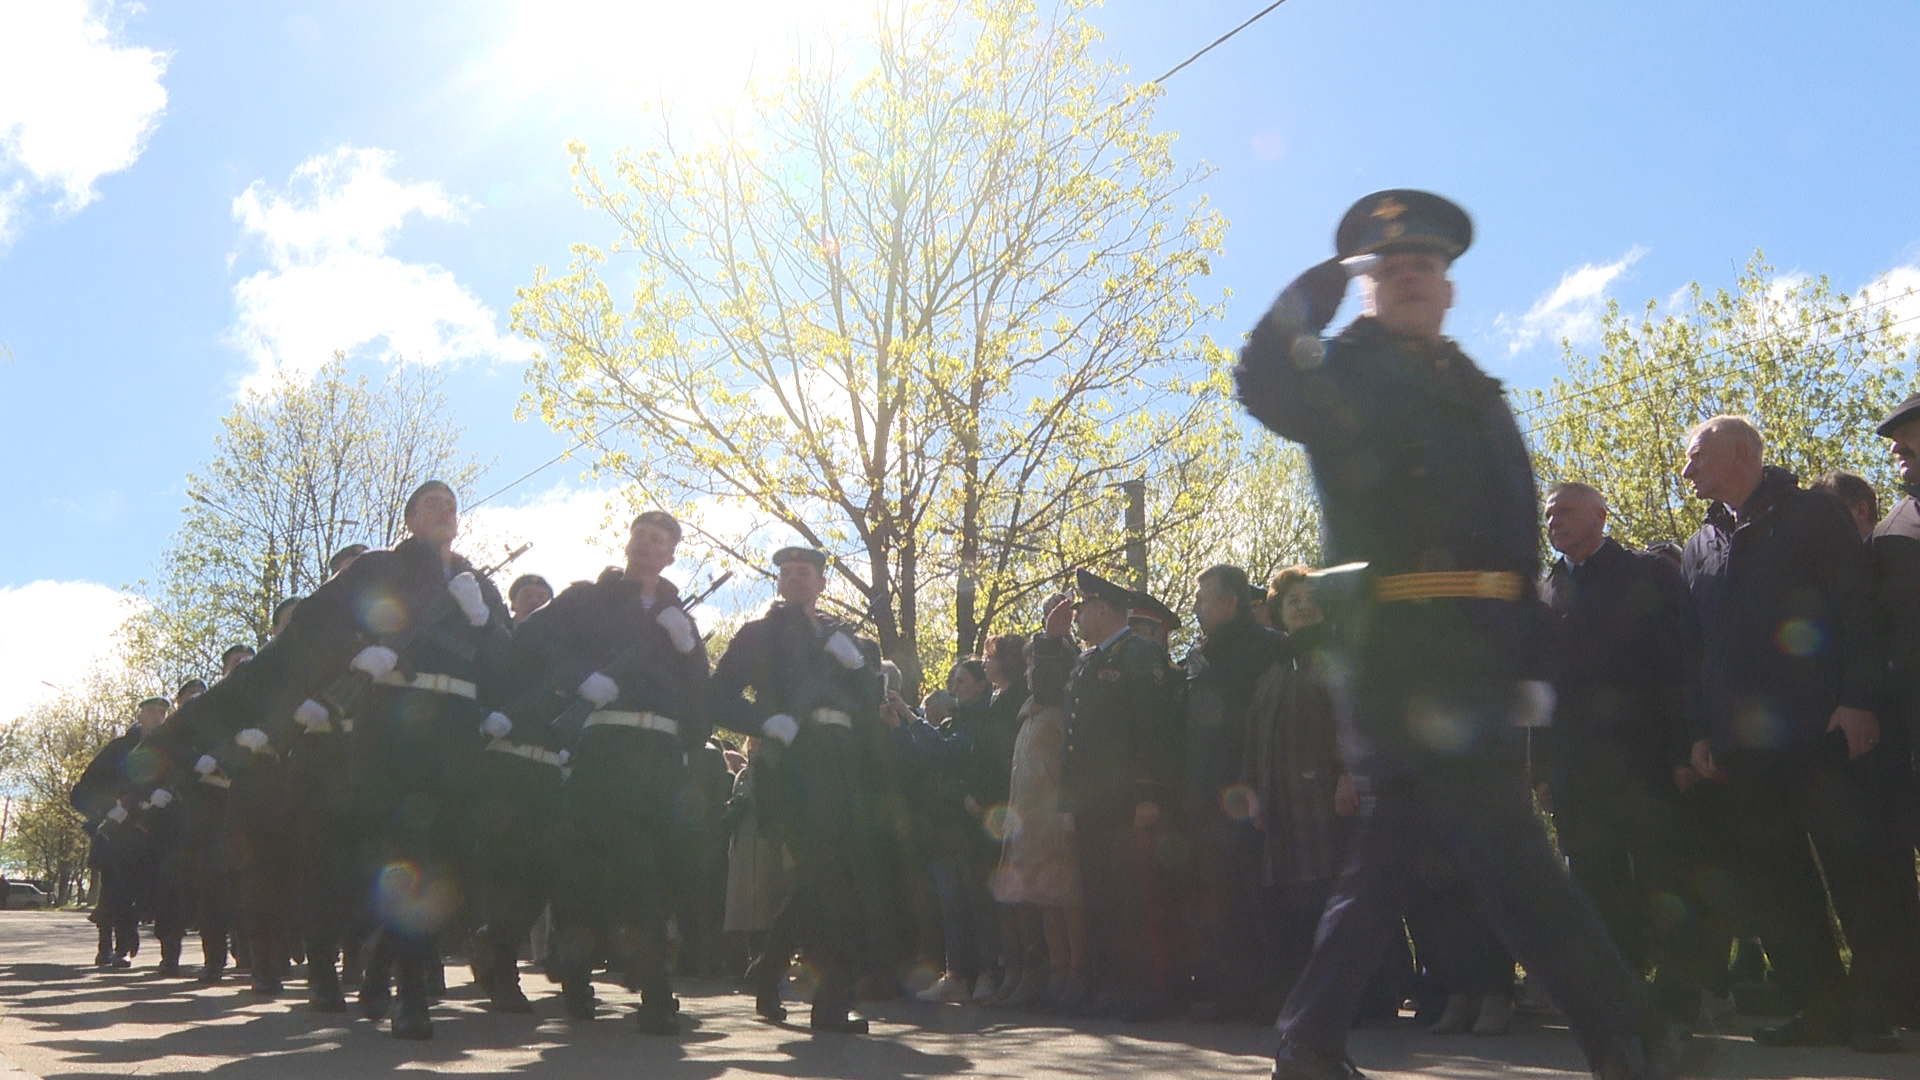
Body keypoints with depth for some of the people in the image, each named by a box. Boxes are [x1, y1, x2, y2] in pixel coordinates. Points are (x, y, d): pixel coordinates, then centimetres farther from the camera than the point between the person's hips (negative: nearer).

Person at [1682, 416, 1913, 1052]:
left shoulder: (1813, 514, 4)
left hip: (1825, 732, -5)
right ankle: (1822, 1009, 11)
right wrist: (1702, 730, 10)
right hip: (1742, 742, 5)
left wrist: (1859, 699, -14)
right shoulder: (1702, 545, 19)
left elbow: (1858, 609, -4)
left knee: (1862, 868, -5)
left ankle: (1878, 1010, 3)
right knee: (1772, 880, 4)